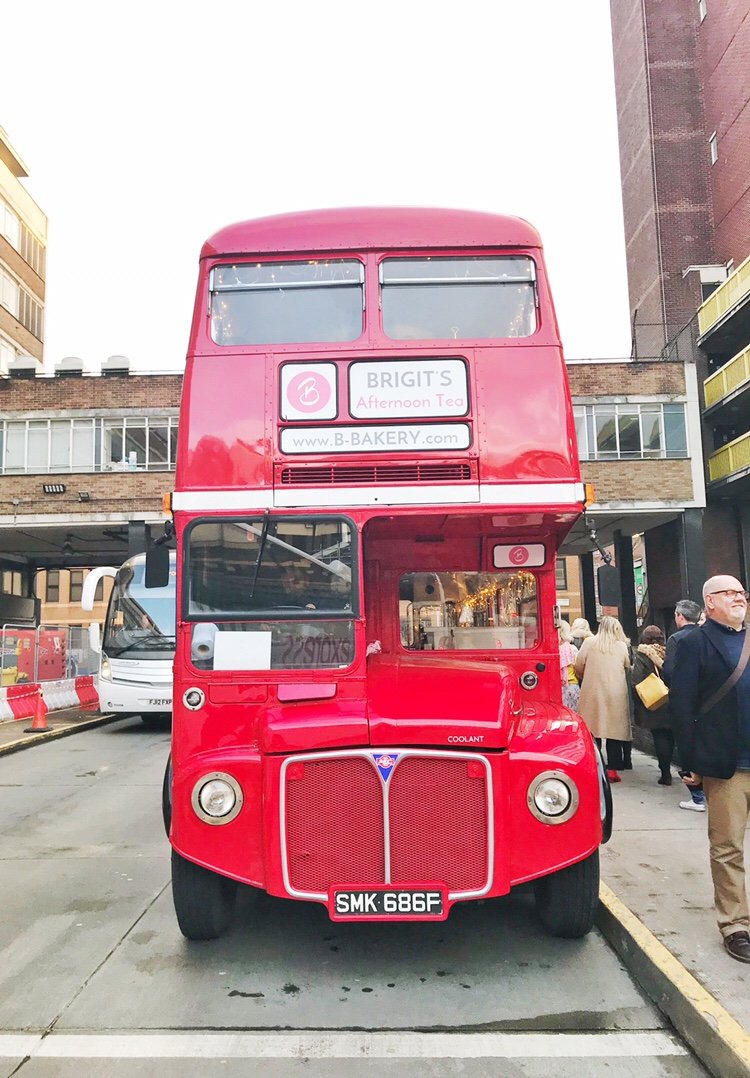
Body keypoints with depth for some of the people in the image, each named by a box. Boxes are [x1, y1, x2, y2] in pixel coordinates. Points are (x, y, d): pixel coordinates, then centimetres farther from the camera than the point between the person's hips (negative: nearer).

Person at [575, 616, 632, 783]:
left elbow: (579, 668, -1)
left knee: (593, 731, 5)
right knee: (614, 730, 6)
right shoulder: (622, 646, 2)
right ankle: (612, 769, 6)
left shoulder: (589, 642, -2)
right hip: (616, 694, 1)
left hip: (592, 693, 0)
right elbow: (628, 667, 10)